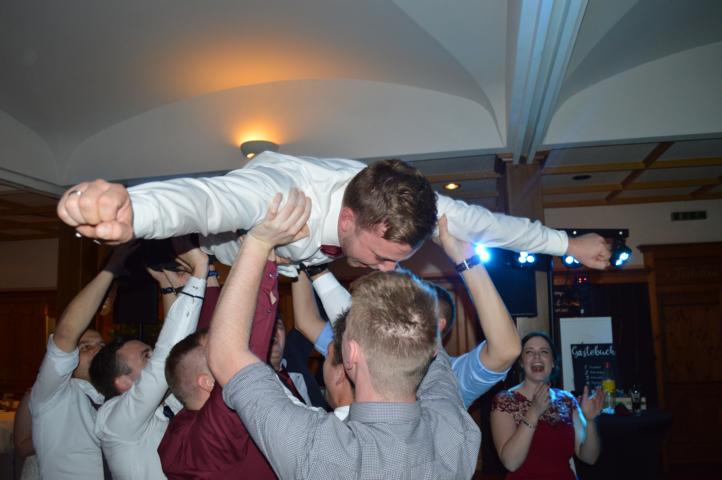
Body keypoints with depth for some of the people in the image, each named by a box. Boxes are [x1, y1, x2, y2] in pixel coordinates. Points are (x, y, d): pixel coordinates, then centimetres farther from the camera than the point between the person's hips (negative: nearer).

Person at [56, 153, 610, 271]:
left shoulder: (403, 204, -33)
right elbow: (204, 197, -68)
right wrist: (130, 211, -90)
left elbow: (485, 222, -20)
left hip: (305, 257, 4)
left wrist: (568, 242, -9)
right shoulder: (280, 192, -49)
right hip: (236, 245, -3)